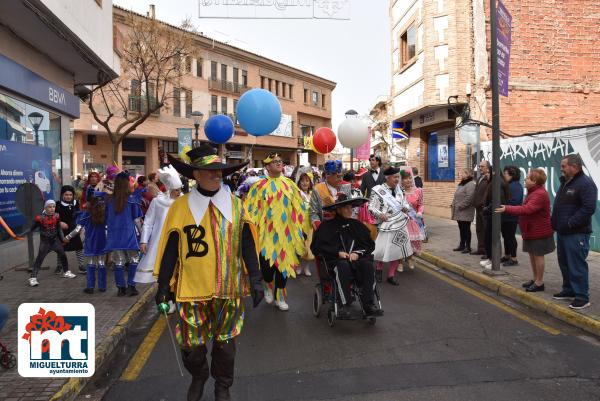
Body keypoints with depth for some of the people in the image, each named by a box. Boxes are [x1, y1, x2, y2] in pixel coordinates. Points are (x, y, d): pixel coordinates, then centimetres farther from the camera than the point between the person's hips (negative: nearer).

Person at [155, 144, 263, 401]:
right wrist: (163, 286, 0)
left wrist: (255, 279, 1)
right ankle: (198, 378, 41)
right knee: (192, 344, 10)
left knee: (225, 342, 13)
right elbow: (170, 251, -1)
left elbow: (247, 246, 4)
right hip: (193, 289, -1)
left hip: (229, 288, 1)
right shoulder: (180, 207, -5)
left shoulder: (235, 205, 0)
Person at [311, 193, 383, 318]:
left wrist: (357, 253, -4)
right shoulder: (327, 226, 10)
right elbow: (317, 247, 3)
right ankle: (345, 305, -36)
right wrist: (338, 252, -8)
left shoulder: (357, 224, 20)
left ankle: (368, 305, -31)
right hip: (336, 259, -3)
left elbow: (370, 244, 16)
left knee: (368, 265, -30)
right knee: (344, 266, -37)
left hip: (357, 257, 3)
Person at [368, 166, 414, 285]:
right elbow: (371, 207, -11)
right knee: (382, 249, -7)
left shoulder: (399, 190, 6)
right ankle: (378, 269, 24)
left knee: (398, 250, 8)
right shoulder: (379, 190, -12)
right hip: (387, 225, -5)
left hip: (400, 224, 6)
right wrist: (380, 214, -25)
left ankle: (391, 276, 21)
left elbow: (405, 203, 17)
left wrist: (406, 207, -4)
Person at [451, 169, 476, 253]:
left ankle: (468, 247, 6)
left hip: (466, 212, -9)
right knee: (461, 229, 15)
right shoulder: (461, 184, 18)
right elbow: (456, 197, 23)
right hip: (459, 212, 9)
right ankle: (462, 245, 23)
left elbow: (469, 198, -23)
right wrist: (453, 205, 12)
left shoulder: (471, 184, -14)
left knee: (466, 229, -2)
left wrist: (460, 206, -21)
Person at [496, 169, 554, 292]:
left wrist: (507, 209, -31)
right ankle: (535, 279, 26)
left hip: (539, 232, -10)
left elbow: (527, 209, -32)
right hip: (531, 230, 10)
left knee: (538, 255, -1)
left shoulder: (540, 194, -23)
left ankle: (539, 282, 9)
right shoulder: (533, 192, 13)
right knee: (532, 255, 15)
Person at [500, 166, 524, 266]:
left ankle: (513, 259, 6)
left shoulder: (516, 186, -15)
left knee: (510, 237, -3)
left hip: (511, 217, -9)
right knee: (506, 236, 15)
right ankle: (507, 256, 25)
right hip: (505, 216, 9)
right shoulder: (507, 185, 15)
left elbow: (513, 202, -25)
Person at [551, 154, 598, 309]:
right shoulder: (565, 182, 15)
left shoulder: (586, 184, -15)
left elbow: (589, 208, -23)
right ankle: (569, 290, 30)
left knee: (577, 265, -5)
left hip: (576, 234, -9)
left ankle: (582, 296, 4)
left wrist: (570, 223, -21)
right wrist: (555, 223, 11)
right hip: (562, 232, 9)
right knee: (564, 263, 17)